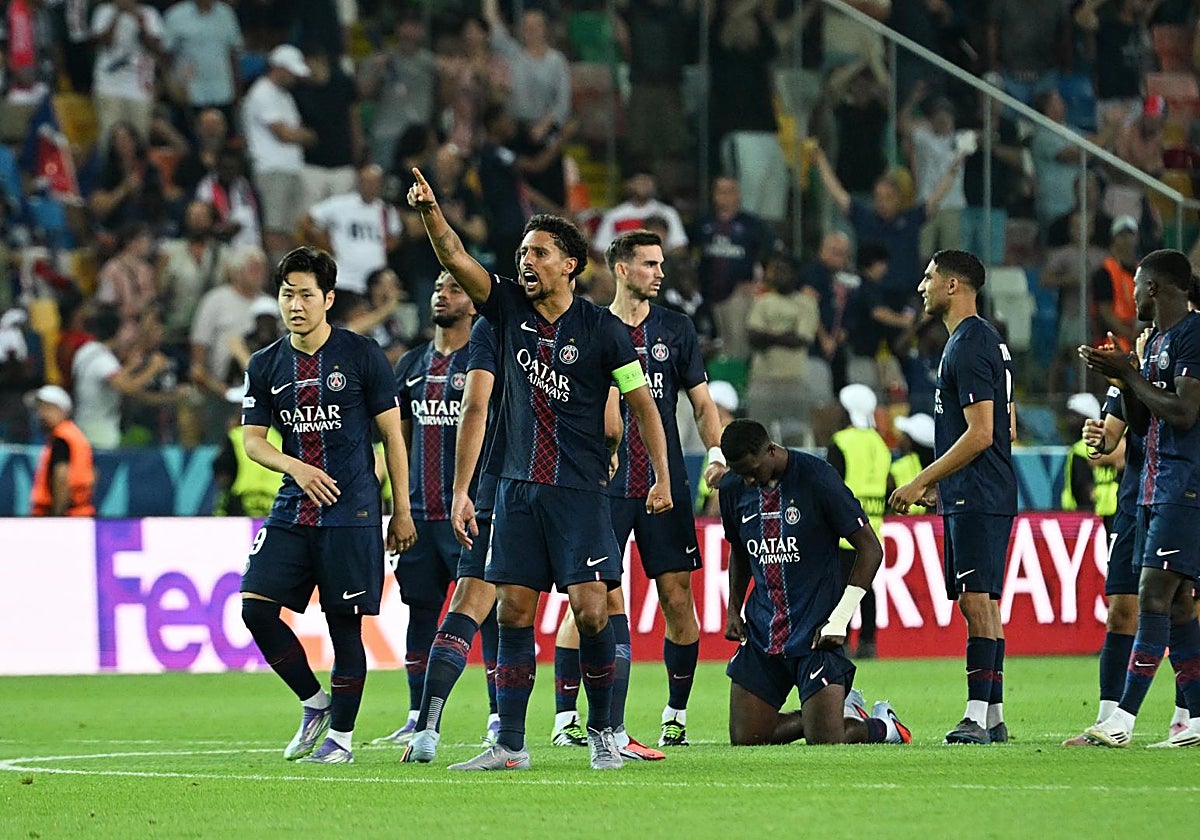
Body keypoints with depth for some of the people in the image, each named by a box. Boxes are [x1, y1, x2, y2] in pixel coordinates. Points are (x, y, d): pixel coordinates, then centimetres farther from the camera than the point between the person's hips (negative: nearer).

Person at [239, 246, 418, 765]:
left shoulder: (361, 355, -2)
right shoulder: (265, 366, 8)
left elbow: (392, 434, 2)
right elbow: (253, 439, 8)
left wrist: (402, 511, 0)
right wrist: (295, 466, -13)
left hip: (351, 512, -4)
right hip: (292, 509, 4)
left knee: (345, 624, -3)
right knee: (256, 606, -9)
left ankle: (341, 734, 9)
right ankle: (313, 702, 10)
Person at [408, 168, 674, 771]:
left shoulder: (602, 330, -4)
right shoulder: (510, 309, 7)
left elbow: (642, 402, -2)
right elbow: (456, 259, -2)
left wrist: (662, 478, -9)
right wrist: (429, 211, -20)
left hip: (580, 492, -4)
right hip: (519, 488, 4)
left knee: (590, 609, -11)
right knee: (513, 612, 1)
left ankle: (601, 731, 5)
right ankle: (510, 745, 4)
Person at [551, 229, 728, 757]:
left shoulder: (675, 330, 9)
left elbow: (702, 402, 11)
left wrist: (716, 452, -5)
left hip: (665, 487, 2)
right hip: (603, 489, -2)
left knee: (677, 596, 0)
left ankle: (676, 715, 12)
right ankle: (564, 717, -2)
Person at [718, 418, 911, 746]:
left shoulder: (816, 479, -12)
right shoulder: (733, 487, 4)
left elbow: (870, 549, -9)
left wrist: (839, 620, -14)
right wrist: (734, 610, 12)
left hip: (815, 632, -6)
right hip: (761, 631, 6)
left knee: (824, 742, -14)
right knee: (744, 740, -1)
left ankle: (882, 726, 20)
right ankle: (843, 708, 20)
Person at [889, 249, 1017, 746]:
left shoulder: (969, 346, -14)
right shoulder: (984, 340, 18)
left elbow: (979, 435, -20)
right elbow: (1006, 429, 24)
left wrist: (920, 482, -15)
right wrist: (937, 482, 25)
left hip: (975, 499, -11)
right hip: (968, 497, 11)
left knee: (977, 600, -13)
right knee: (980, 603, 10)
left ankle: (978, 717, -17)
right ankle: (993, 718, 12)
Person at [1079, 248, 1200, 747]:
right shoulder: (1156, 341, 19)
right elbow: (1140, 424, 23)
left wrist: (1128, 374, -11)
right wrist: (1122, 379, 7)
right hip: (1155, 486, 10)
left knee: (1154, 596, -14)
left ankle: (1122, 722, -18)